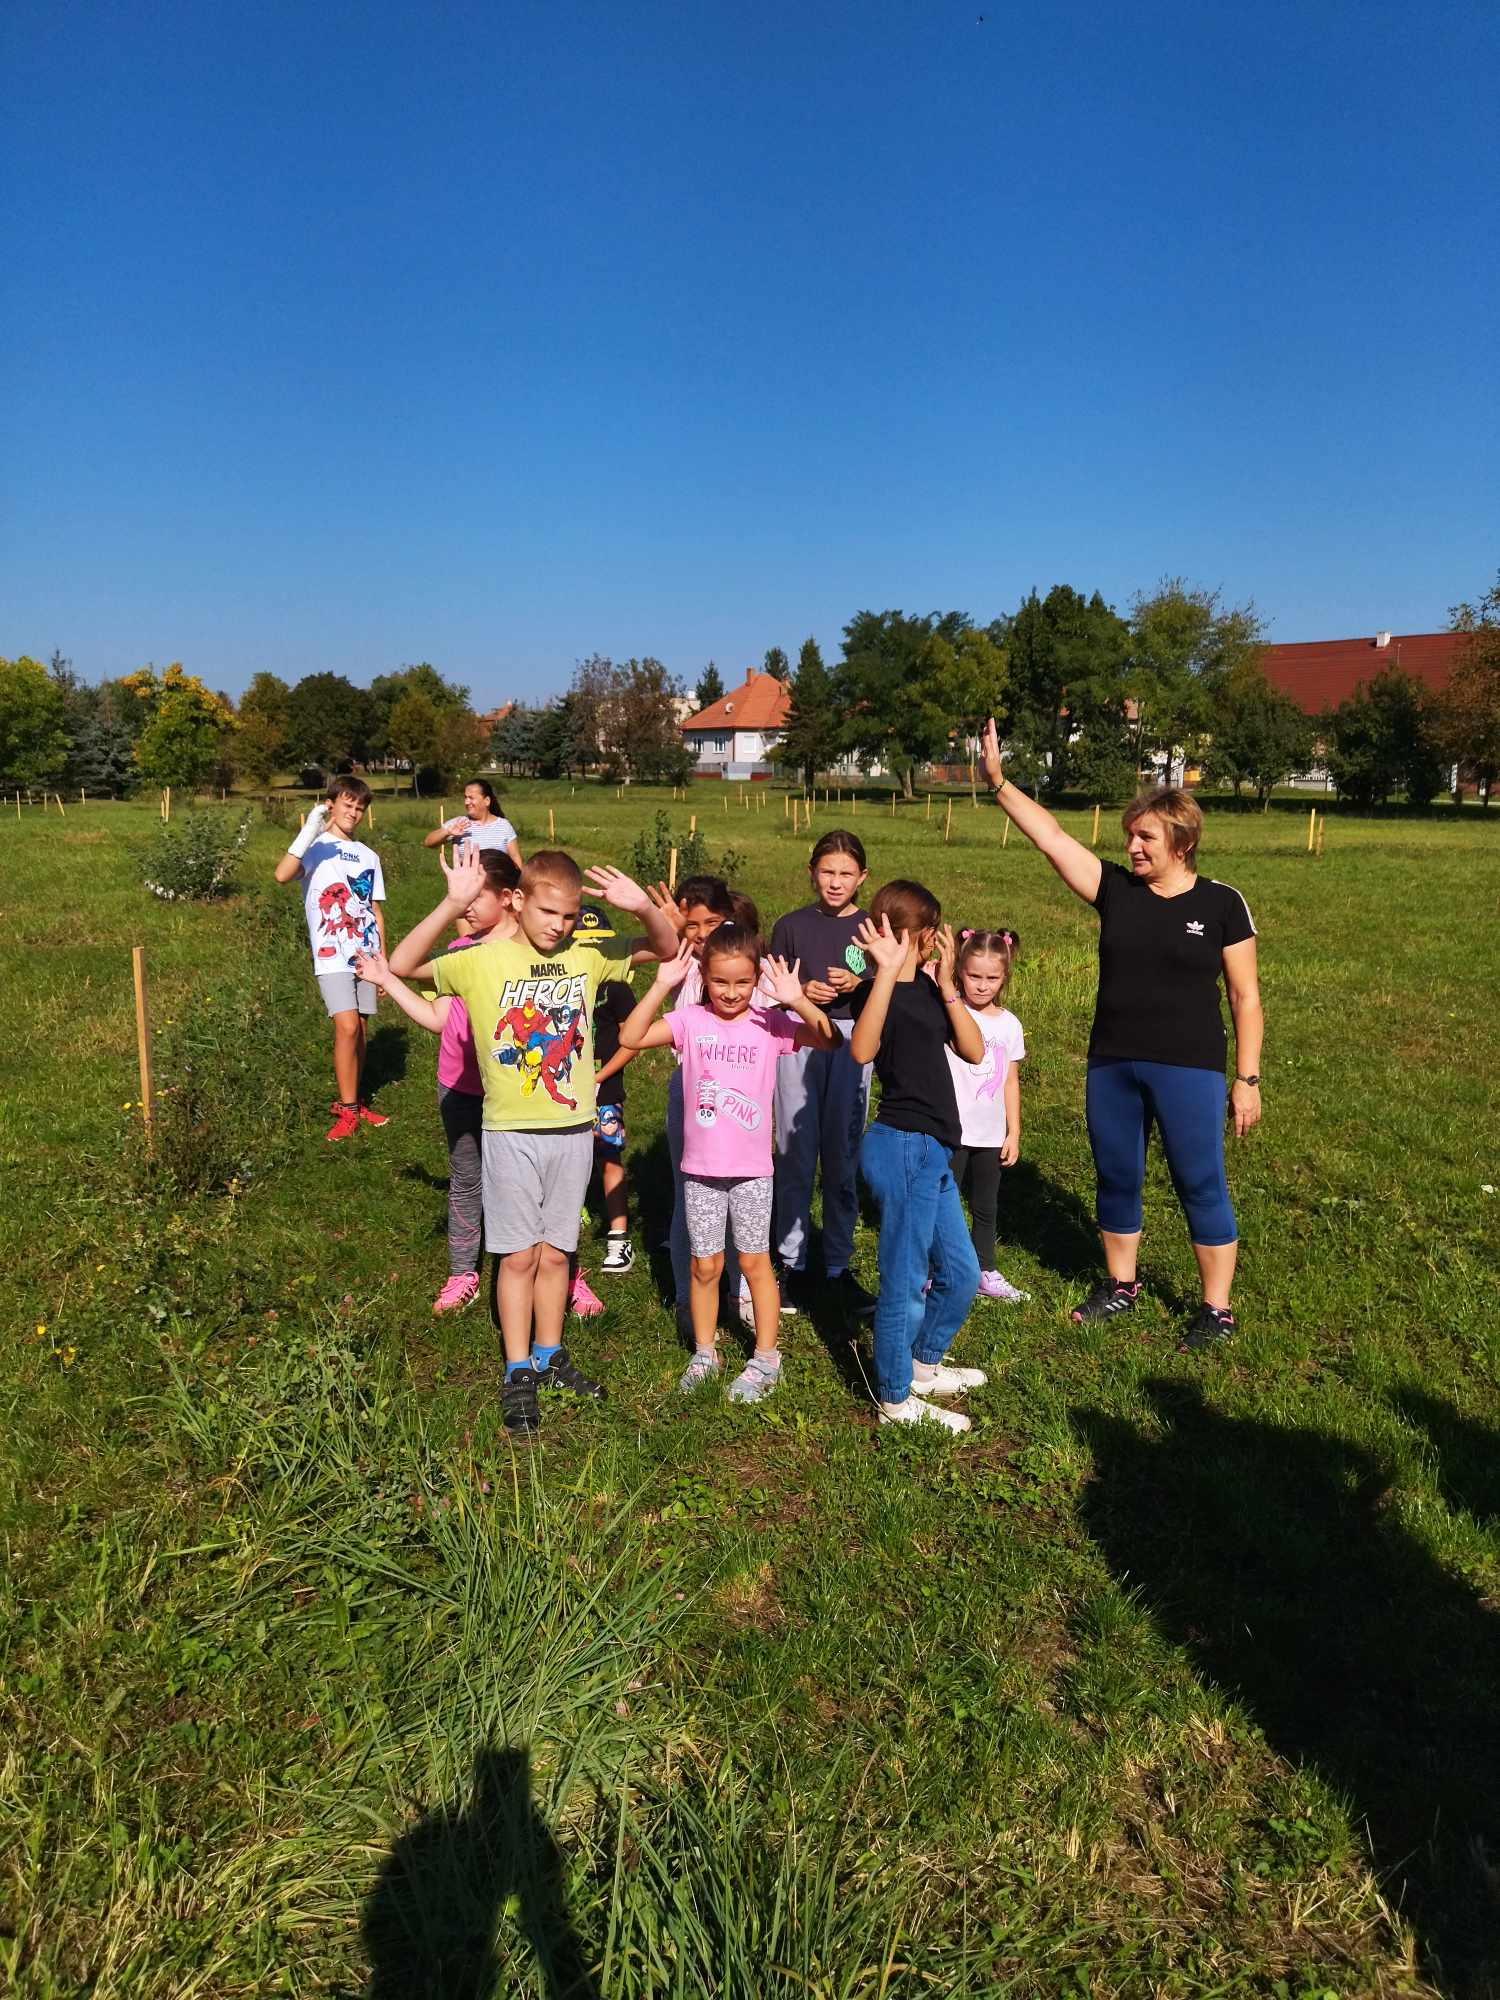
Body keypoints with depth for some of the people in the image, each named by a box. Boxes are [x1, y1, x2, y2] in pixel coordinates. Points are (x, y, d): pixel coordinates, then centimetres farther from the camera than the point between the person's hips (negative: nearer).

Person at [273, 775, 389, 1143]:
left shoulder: (369, 856, 15)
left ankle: (351, 1103, 19)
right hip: (332, 955, -5)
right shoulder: (316, 846, -1)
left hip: (366, 953, 5)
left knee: (359, 1029, 8)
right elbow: (282, 874, -22)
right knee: (347, 1027, -15)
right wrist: (310, 830, -24)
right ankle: (348, 1111, -5)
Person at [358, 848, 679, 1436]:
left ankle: (548, 1357, 31)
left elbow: (668, 948, 3)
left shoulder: (588, 957, -1)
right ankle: (519, 1375, 18)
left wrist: (643, 907, -17)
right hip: (511, 1133, -2)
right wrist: (452, 904, -15)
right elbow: (403, 965, -1)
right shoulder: (483, 961, -7)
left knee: (555, 1252, 14)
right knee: (519, 1256, 5)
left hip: (573, 1131, 2)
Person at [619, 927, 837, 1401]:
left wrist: (797, 1000, -31)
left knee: (754, 1262, 9)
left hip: (751, 1168, -1)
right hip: (700, 1167, 1)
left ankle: (765, 1359, 23)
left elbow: (829, 1040, -17)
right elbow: (631, 1038, -15)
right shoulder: (691, 1020, -5)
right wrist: (661, 986, -22)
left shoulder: (770, 1023, -6)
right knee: (705, 1266, 12)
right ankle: (704, 1352, 29)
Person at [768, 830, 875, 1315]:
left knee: (842, 1158, 5)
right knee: (795, 1156, 2)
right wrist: (801, 992, -12)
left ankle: (839, 1264, 17)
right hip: (797, 1042, 0)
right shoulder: (791, 926, 5)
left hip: (851, 1044, 1)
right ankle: (793, 1261, 15)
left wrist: (857, 985, -12)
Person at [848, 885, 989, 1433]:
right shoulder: (876, 990, -12)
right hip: (903, 1148, -9)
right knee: (905, 1279, 3)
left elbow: (973, 1050, 0)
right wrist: (887, 972, -37)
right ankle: (897, 1400, 19)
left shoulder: (927, 989, 12)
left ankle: (924, 1364, 41)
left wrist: (946, 984, -8)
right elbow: (861, 1050, -33)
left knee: (961, 1274, 20)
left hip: (932, 1152, 9)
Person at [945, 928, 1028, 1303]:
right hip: (952, 1131, -5)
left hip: (991, 1135, 5)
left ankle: (985, 1273, 31)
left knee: (986, 1208, 17)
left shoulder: (1009, 1023, 4)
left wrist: (1014, 1133, 9)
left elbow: (1010, 1081, 9)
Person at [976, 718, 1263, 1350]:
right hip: (1111, 1065, 4)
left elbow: (1245, 996, -2)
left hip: (1188, 1070, -4)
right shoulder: (1116, 889, 3)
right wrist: (998, 782, -11)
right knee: (1116, 1178, 15)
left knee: (1200, 1185, 2)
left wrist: (1247, 1079, -4)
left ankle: (1217, 1310, 18)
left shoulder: (1222, 905, -4)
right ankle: (1120, 1284, 35)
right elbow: (1052, 837, -3)